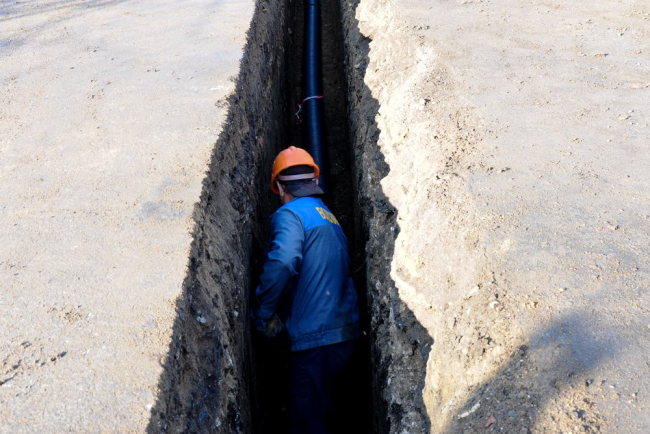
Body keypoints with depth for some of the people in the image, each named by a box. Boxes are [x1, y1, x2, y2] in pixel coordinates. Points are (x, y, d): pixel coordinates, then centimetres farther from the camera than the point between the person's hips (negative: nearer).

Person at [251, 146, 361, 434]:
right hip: (345, 336, 9)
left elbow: (283, 262, -28)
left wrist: (263, 313, -14)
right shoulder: (330, 217, 16)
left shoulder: (290, 214, -9)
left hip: (316, 338, -8)